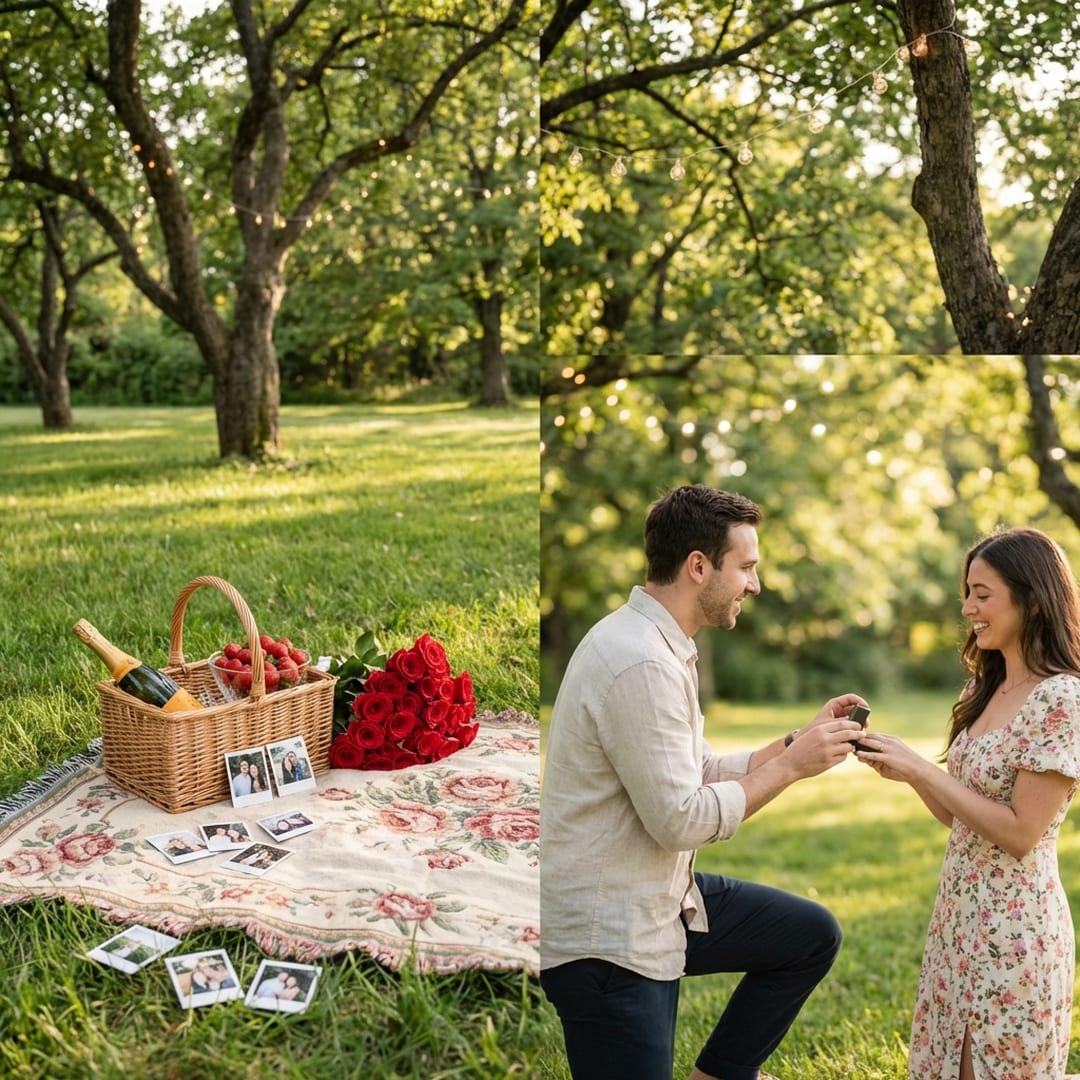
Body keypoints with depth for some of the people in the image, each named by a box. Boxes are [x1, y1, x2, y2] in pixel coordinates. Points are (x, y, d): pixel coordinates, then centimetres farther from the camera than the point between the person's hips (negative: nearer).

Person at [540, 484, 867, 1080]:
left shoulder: (658, 646, 8)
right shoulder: (640, 664, -24)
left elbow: (700, 774, 9)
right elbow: (681, 820, -24)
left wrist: (801, 739, 3)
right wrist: (790, 765, -14)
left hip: (659, 901, 10)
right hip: (605, 940, -10)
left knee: (813, 935, 14)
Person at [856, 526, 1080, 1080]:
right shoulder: (985, 690, 9)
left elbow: (1020, 834, -20)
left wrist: (921, 768, -20)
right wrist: (902, 767, -4)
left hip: (1014, 926, -8)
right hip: (960, 913, 8)